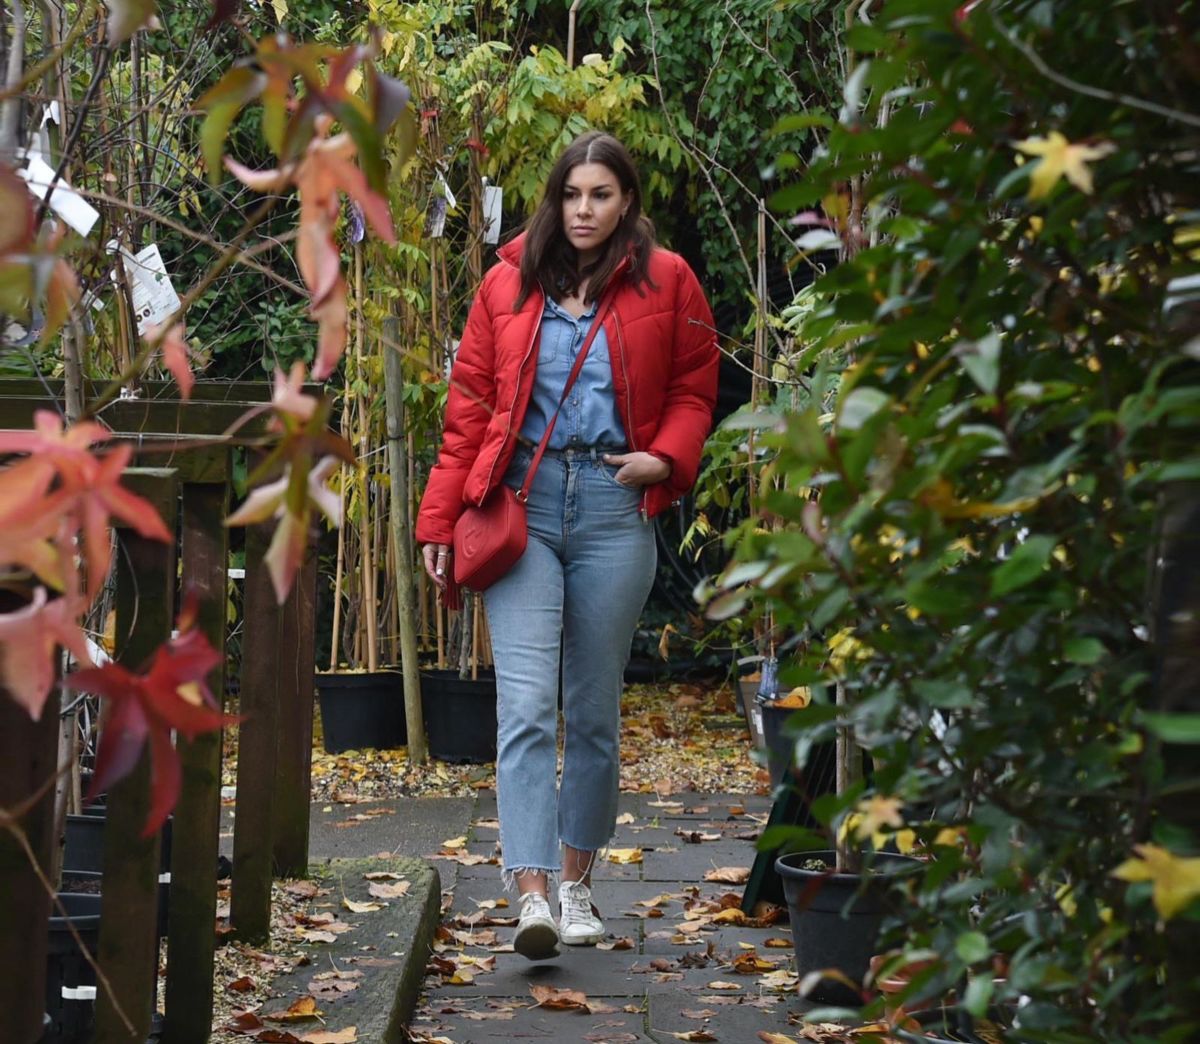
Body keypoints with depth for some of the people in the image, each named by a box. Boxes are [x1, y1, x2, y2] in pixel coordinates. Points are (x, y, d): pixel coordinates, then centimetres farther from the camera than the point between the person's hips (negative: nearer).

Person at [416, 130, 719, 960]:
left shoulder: (666, 283, 5)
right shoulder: (509, 283, 8)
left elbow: (694, 389, 12)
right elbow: (470, 402, 8)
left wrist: (666, 458, -8)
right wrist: (440, 519, 4)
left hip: (614, 509, 0)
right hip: (520, 500, 0)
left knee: (595, 711, 8)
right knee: (526, 703, -11)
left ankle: (578, 883, 22)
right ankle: (532, 892, -16)